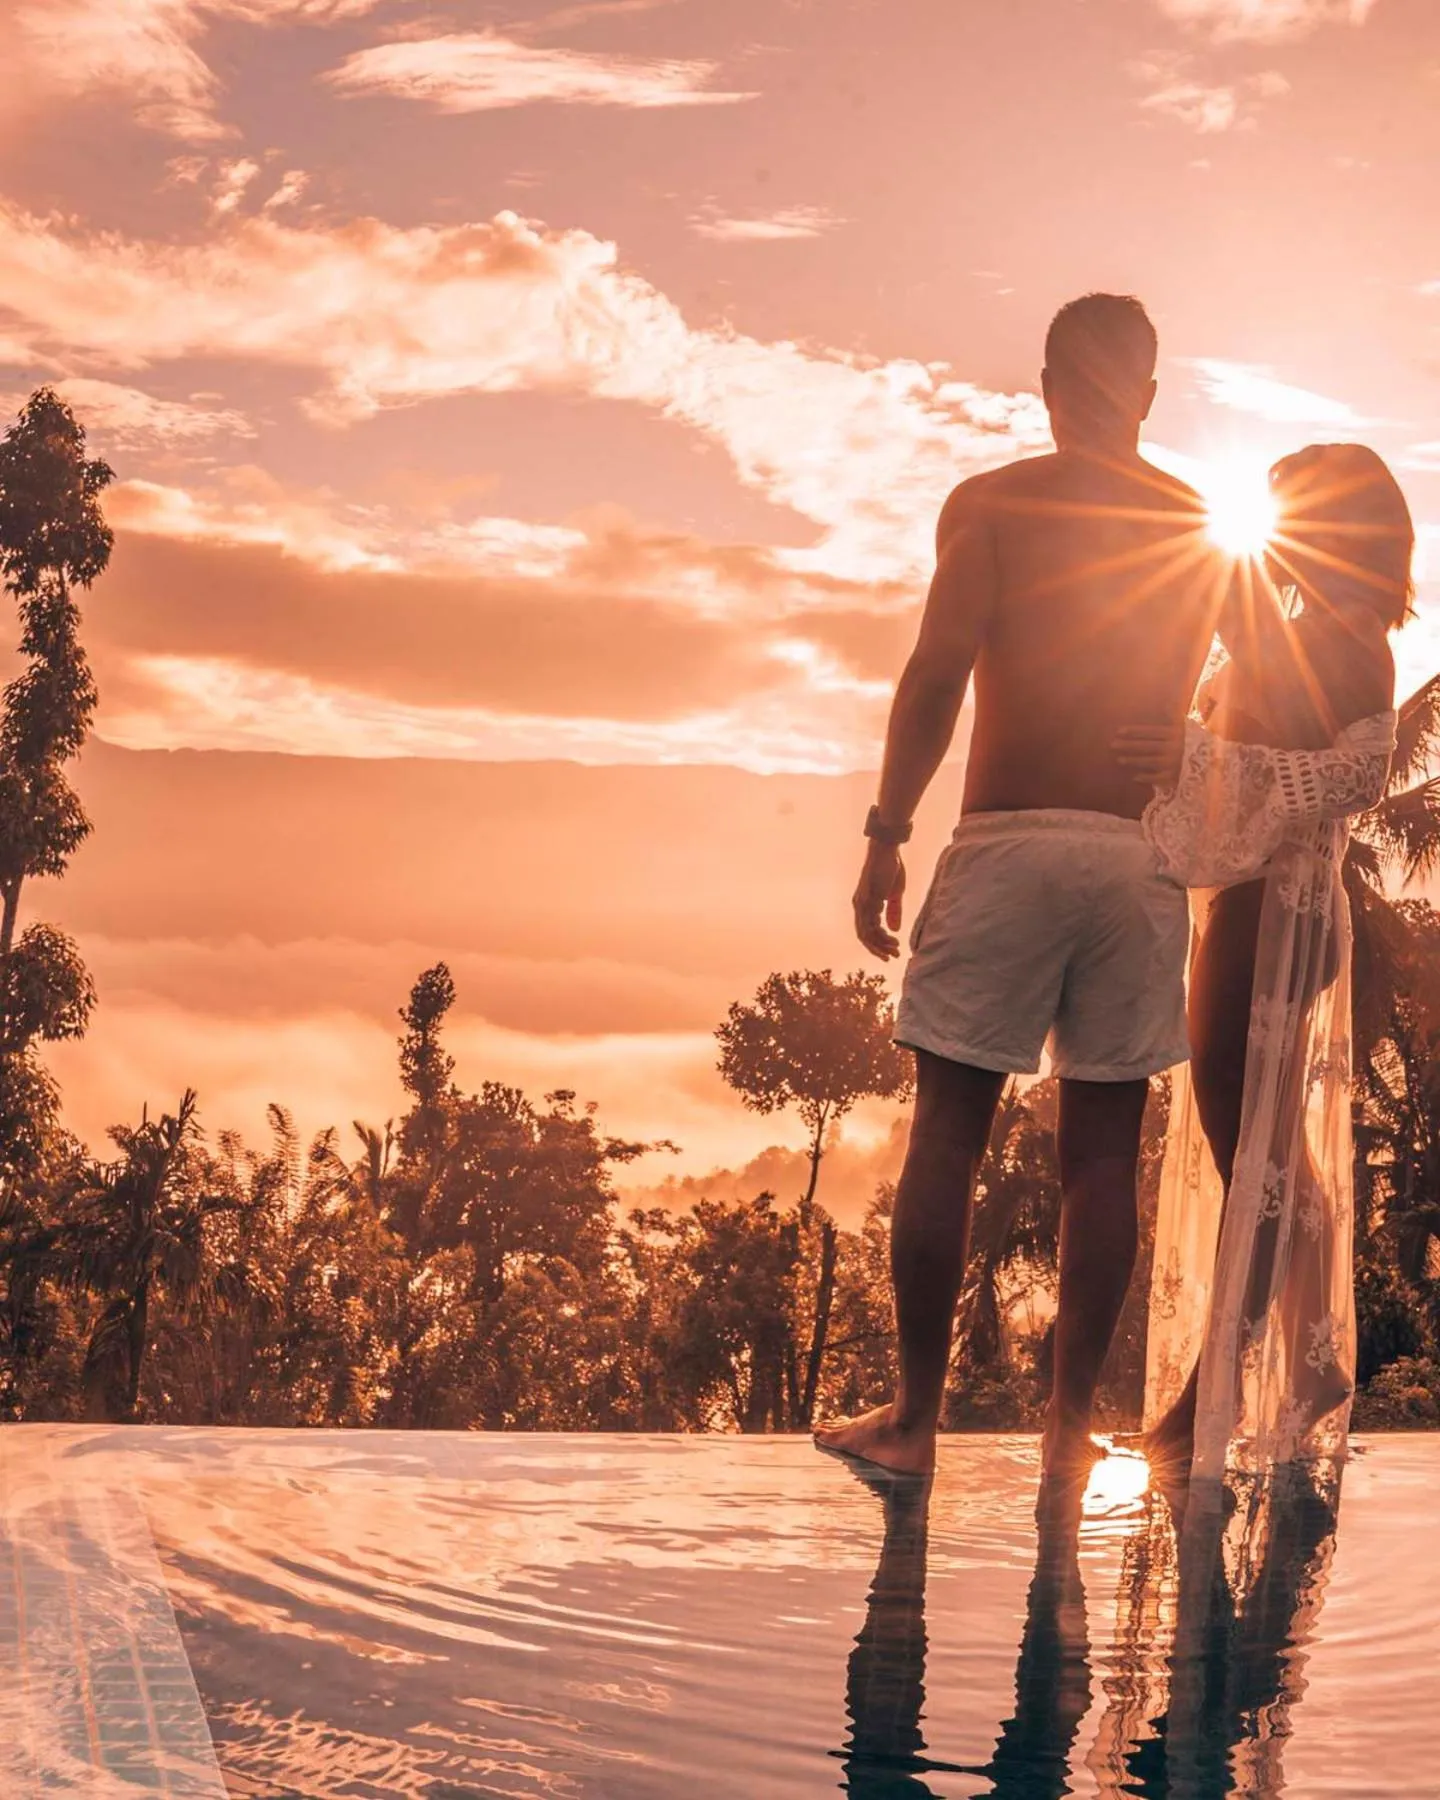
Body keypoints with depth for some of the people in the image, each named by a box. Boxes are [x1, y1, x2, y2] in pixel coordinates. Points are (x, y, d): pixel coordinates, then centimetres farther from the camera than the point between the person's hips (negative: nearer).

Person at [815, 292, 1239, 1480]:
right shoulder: (1205, 529, 11)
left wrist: (887, 835, -8)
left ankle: (914, 1416, 5)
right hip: (1144, 852, 3)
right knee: (1105, 1146, 7)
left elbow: (938, 673, -10)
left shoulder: (992, 504, 1)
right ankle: (1073, 1418, 10)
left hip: (1009, 844, -3)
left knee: (948, 1135, 3)